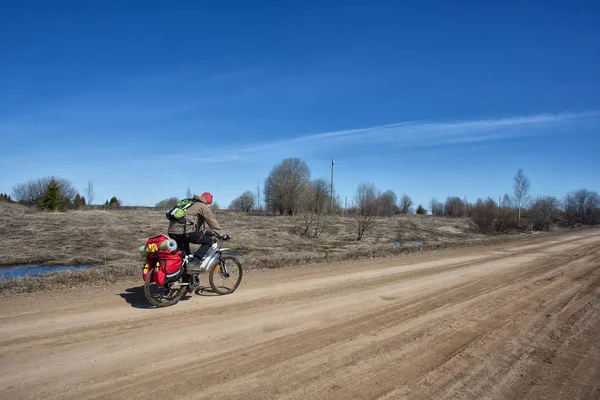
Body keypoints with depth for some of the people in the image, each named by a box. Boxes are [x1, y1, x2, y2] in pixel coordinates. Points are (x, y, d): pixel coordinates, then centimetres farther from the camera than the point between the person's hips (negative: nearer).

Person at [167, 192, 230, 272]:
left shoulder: (192, 205, 30)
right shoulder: (202, 206, 6)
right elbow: (213, 222, 4)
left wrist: (204, 233, 44)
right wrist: (224, 235, 9)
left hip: (172, 231, 9)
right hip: (184, 230, -9)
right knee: (208, 241, 5)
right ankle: (193, 263, -6)